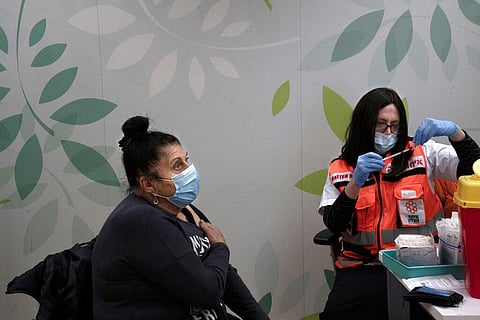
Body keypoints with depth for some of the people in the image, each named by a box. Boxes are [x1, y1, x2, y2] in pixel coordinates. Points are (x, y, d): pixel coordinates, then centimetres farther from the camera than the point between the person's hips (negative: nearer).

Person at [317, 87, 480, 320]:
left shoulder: (422, 154, 8)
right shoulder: (341, 169, 8)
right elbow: (333, 225, -3)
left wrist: (454, 132, -18)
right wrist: (356, 183, -17)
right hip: (363, 267, 0)